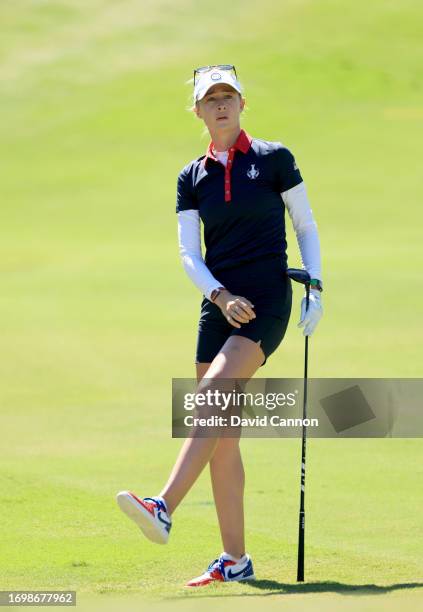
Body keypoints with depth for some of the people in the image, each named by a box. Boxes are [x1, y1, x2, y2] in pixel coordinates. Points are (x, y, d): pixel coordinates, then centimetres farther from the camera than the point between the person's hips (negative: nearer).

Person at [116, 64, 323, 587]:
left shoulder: (274, 159, 2)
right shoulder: (192, 178, 11)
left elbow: (306, 226, 9)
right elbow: (189, 254, 5)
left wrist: (315, 287, -2)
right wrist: (221, 297, -11)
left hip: (268, 302, -5)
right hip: (221, 304, 5)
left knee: (211, 397, -25)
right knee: (221, 430, 2)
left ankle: (164, 508, -37)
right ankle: (235, 560, 6)